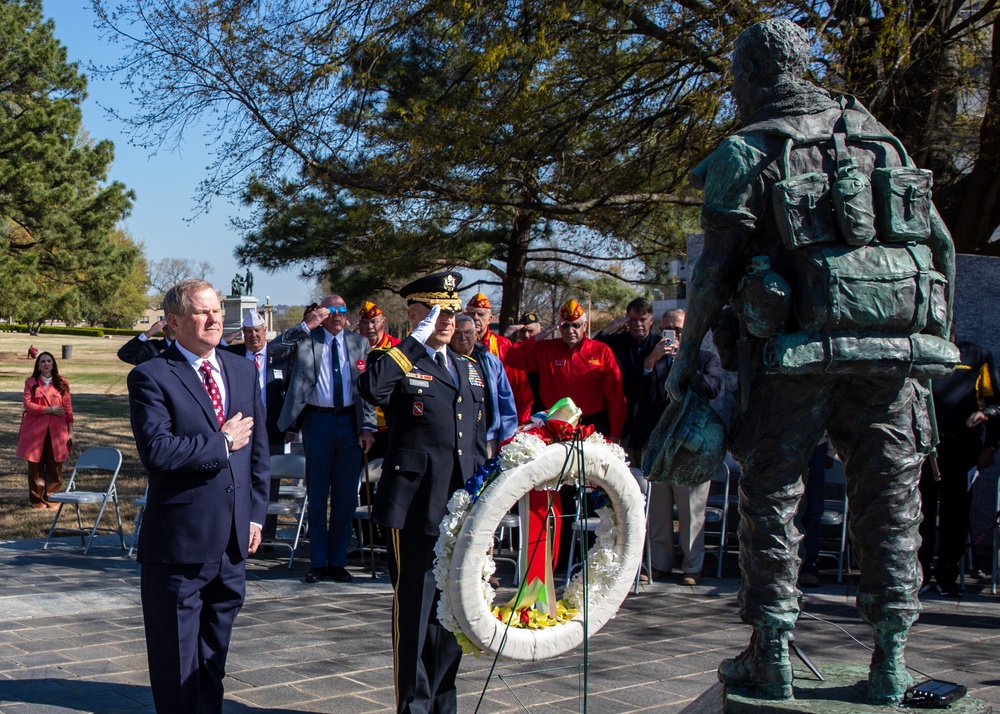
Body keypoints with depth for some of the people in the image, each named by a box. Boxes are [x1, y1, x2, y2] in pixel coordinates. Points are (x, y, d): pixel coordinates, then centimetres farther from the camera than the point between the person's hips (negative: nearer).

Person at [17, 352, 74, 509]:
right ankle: (36, 499, 12)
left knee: (55, 467, 0)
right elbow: (28, 405, -6)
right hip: (35, 430, -1)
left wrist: (70, 431, 2)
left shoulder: (62, 383, 9)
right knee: (35, 467, 3)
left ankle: (52, 499, 9)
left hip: (56, 431, 1)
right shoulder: (31, 383, 5)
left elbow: (68, 408, 7)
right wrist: (50, 410, -14)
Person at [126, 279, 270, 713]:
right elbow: (156, 450, -23)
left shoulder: (243, 371, 11)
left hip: (232, 541, 6)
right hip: (180, 542, -5)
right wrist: (223, 443, -14)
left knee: (214, 653, 17)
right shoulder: (151, 377, -9)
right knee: (177, 658, 6)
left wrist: (256, 514, 8)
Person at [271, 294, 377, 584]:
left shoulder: (360, 343, 9)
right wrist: (306, 326, -21)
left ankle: (337, 561, 16)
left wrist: (368, 427, -1)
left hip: (350, 422, 2)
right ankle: (318, 562, 15)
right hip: (317, 420, -2)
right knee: (317, 494, 6)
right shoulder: (306, 340, 3)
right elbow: (276, 349, -15)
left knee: (346, 494, 6)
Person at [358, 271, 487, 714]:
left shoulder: (470, 370, 16)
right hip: (415, 508, -6)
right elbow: (371, 388, -29)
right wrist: (418, 338, -22)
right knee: (414, 608, 1)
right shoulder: (399, 364, -4)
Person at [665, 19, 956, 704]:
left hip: (798, 349, -4)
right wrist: (934, 340, 22)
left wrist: (687, 356, 4)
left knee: (772, 498, 6)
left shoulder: (745, 153, 2)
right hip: (895, 349, 4)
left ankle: (771, 659, 8)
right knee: (890, 502, 10)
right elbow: (941, 247, 15)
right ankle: (891, 662, 12)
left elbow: (715, 267, -4)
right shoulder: (880, 137, 16)